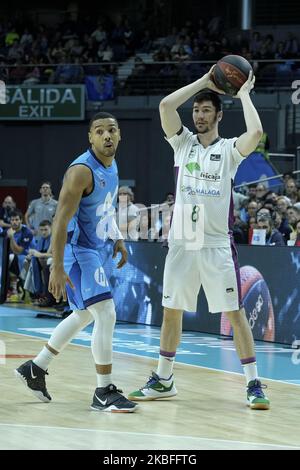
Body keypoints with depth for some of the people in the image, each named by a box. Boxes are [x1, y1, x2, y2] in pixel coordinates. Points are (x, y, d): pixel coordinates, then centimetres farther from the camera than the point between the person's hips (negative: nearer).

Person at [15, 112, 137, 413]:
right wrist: (57, 268, -29)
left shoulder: (111, 165, 6)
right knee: (106, 315, -15)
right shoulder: (82, 171, -23)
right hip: (77, 250, -10)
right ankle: (103, 393, -8)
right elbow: (61, 221, -25)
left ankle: (35, 369, 33)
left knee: (84, 315, 21)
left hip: (93, 250, 10)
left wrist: (117, 239, 15)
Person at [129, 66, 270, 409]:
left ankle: (253, 384, 2)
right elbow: (166, 105, -7)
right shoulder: (183, 142, 8)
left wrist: (244, 95, -8)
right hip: (182, 242, 3)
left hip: (217, 245, -3)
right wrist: (203, 83, -4)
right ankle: (163, 380, 21)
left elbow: (256, 132, -22)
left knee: (235, 312, -2)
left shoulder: (229, 149, 0)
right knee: (171, 310, 9)